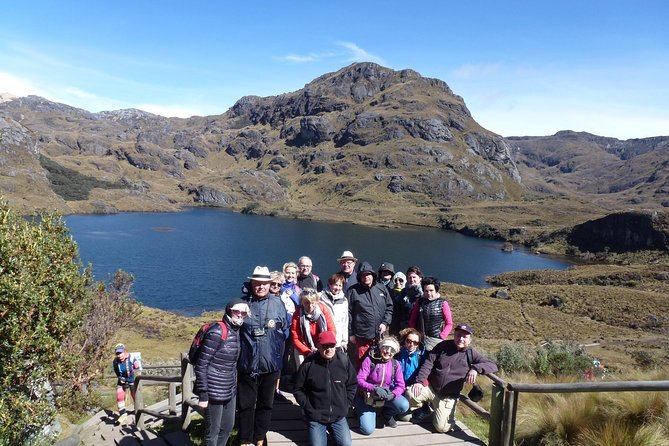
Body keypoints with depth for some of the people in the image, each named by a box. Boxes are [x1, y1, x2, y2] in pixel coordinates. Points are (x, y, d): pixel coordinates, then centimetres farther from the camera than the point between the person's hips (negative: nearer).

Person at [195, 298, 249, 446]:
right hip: (214, 391, -8)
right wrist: (203, 394, -18)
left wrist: (234, 385, 14)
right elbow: (201, 365, -18)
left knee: (228, 427, 20)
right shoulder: (217, 332, -20)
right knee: (213, 431, 8)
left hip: (230, 390, 8)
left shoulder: (236, 331, 4)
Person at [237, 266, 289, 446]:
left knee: (266, 404, 16)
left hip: (271, 365, 2)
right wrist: (242, 351, 2)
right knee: (245, 405, 8)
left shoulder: (278, 304, -1)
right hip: (247, 365, -1)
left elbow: (284, 332, 6)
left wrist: (276, 352, 2)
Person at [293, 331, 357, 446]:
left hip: (339, 416, 2)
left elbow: (352, 385, 6)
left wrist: (346, 404, 2)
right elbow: (298, 390, -1)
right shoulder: (308, 364, -13)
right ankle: (322, 431, 25)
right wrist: (308, 407, -4)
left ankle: (331, 431, 25)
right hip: (316, 417, -1)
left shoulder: (344, 360, -7)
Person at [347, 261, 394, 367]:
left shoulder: (381, 289, 8)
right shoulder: (353, 291, -3)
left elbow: (389, 307, 13)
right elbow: (348, 314, -4)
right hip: (362, 336, -3)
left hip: (380, 335, 3)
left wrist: (385, 323, -1)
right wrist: (350, 333, -6)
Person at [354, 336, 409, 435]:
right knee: (367, 429, -18)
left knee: (404, 406, -24)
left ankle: (387, 414, 10)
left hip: (386, 394, 3)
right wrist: (374, 388, -38)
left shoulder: (395, 364, -5)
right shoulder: (370, 360, -17)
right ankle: (361, 411, 16)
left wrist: (392, 394, -30)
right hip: (366, 396, -3)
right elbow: (359, 380, -21)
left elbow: (400, 385, -8)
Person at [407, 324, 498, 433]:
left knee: (442, 427, -15)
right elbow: (428, 363, -3)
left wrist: (475, 368, -28)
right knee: (410, 393, -26)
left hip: (448, 397, -1)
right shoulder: (443, 346, 0)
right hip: (430, 387, 1)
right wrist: (419, 381, -17)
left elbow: (493, 366, -10)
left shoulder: (471, 354, -2)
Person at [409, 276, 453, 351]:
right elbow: (412, 321, 12)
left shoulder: (443, 303, -2)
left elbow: (449, 324, 1)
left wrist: (441, 337, -7)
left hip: (436, 340, -2)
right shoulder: (419, 302, 6)